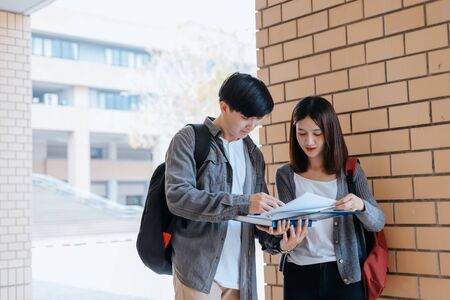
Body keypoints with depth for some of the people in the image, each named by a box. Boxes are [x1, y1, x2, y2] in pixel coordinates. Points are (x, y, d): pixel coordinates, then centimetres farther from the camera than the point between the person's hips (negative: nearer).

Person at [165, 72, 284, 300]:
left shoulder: (253, 153, 16)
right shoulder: (189, 139, -2)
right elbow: (177, 196, -15)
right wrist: (242, 203, -23)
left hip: (240, 273, 6)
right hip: (198, 269, -5)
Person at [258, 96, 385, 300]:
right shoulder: (286, 175, 0)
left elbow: (378, 222, -4)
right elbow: (288, 222, -5)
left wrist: (360, 205, -26)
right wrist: (284, 244, -28)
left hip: (343, 273, 0)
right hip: (299, 274, 0)